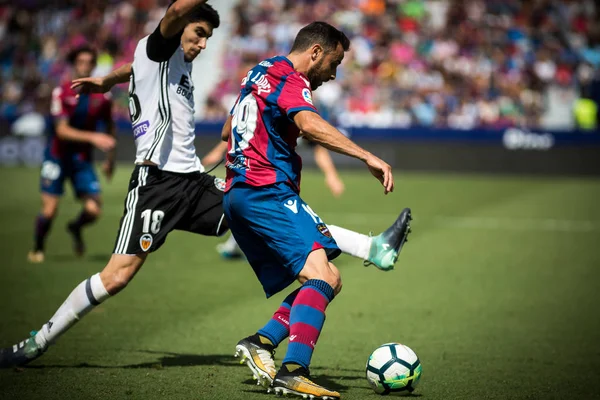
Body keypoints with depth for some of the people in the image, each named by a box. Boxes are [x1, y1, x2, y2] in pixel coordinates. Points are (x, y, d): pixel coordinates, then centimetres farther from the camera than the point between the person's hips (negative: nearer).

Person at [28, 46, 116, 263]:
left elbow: (110, 126, 15)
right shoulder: (61, 92, -12)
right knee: (49, 210, -7)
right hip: (57, 156, -3)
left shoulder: (102, 96, -2)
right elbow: (62, 130, -21)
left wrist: (110, 158, 17)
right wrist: (92, 137, -32)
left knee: (93, 209, -9)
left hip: (83, 158, 3)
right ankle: (37, 249, 20)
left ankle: (76, 228, 27)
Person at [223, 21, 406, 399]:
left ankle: (261, 342, -5)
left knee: (326, 281, 7)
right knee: (323, 274, -23)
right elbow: (309, 124, -27)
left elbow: (227, 131, 35)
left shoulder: (260, 73, 24)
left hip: (237, 195, 10)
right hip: (267, 193, -10)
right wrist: (368, 156, -32)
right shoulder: (290, 80, -7)